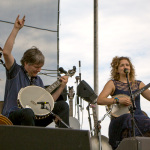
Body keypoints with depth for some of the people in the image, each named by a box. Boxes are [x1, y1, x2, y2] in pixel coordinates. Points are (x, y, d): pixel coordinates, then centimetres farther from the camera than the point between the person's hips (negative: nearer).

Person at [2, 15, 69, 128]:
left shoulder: (38, 80, 19)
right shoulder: (16, 71, 0)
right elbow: (6, 52, -18)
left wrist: (62, 86, 9)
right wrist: (16, 29, -18)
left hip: (34, 118, 6)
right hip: (13, 117, -6)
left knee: (62, 105, -6)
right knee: (28, 112, -41)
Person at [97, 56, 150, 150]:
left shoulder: (138, 84, 22)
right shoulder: (113, 83, 11)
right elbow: (99, 100, -1)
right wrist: (118, 100, -13)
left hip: (139, 116, 3)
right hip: (120, 119, -3)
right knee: (128, 119, -38)